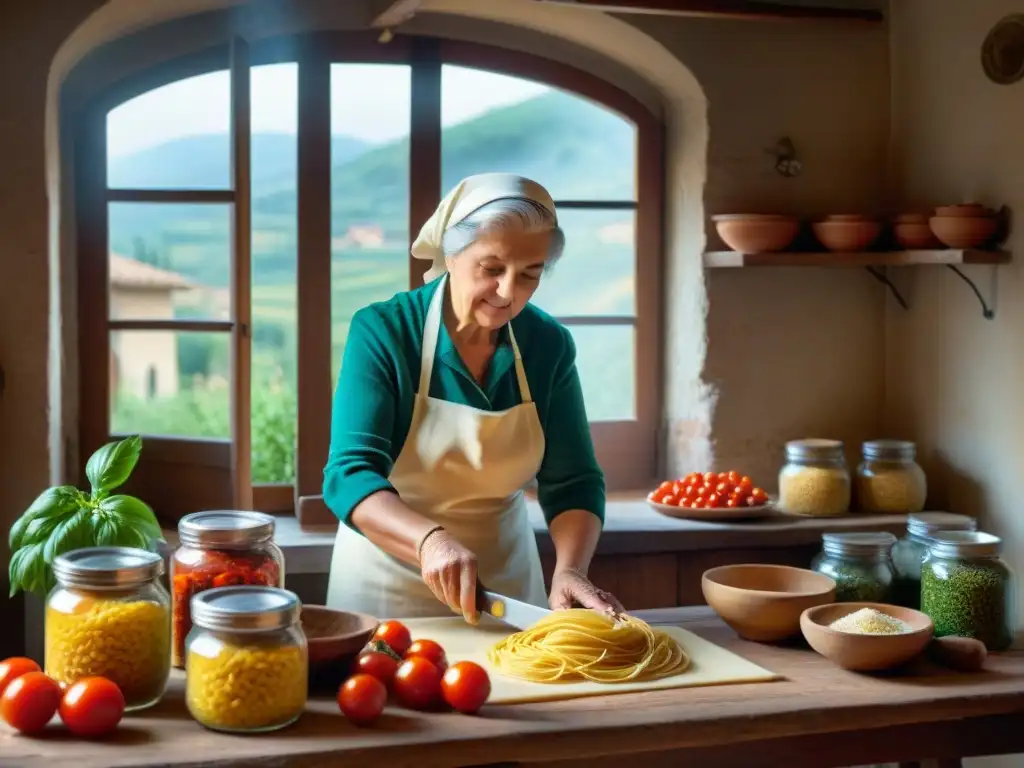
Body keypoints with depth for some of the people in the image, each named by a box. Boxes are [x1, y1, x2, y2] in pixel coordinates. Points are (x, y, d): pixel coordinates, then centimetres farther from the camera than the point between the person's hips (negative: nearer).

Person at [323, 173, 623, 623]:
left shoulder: (549, 345, -8)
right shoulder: (382, 331, -19)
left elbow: (573, 481, -7)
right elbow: (349, 475, -25)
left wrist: (570, 569, -27)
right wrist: (430, 539, -43)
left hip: (506, 577, 3)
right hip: (389, 577, -3)